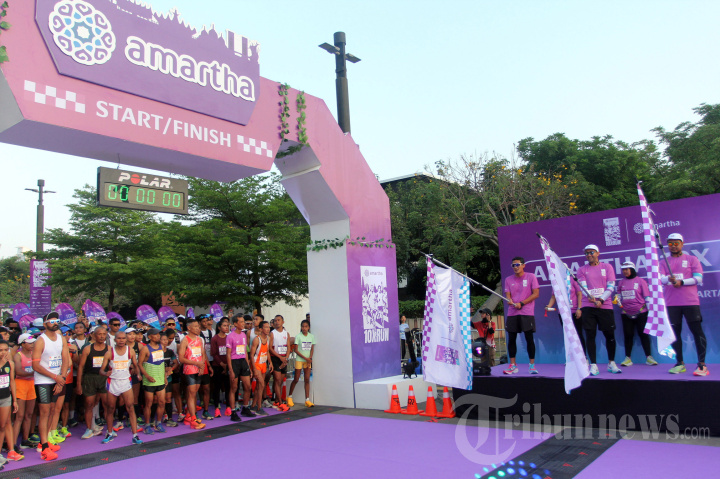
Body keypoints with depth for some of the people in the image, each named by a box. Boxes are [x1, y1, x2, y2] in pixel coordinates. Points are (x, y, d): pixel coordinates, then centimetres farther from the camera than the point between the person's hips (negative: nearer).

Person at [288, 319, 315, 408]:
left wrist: (310, 358, -9)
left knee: (307, 380, 0)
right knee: (296, 380, 2)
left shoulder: (311, 336, 4)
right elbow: (296, 350, -9)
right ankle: (289, 396, 21)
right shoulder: (298, 336, -6)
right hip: (299, 360, -3)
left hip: (308, 360, 3)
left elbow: (312, 349, 6)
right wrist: (305, 358, -13)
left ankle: (307, 400, 2)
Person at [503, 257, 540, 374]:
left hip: (527, 313, -3)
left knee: (529, 339, -1)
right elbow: (507, 294, 7)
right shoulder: (508, 279, 11)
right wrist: (510, 300, -17)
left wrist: (521, 303, -11)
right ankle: (513, 365, 11)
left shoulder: (531, 277, 1)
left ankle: (532, 365, 10)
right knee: (511, 339, 3)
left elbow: (536, 294, -3)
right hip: (512, 313, 3)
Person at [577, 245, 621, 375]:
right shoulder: (582, 270, 8)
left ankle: (611, 363, 22)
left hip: (605, 306, 0)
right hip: (588, 307, 0)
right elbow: (583, 286, -4)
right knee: (590, 335, -3)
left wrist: (601, 300, -14)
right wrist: (591, 297, -23)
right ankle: (593, 365, 4)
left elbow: (611, 287, -1)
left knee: (610, 335, 4)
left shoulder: (607, 267, 7)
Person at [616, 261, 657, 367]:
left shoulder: (640, 281, -2)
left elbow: (647, 296, 0)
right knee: (628, 335, 5)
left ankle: (648, 357, 9)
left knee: (643, 334, 0)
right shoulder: (621, 282, 8)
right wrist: (618, 301, -1)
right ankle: (628, 358, 10)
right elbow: (619, 295, 19)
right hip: (626, 313, 3)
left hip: (641, 313, -3)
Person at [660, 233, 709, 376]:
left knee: (697, 331, -5)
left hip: (690, 302, -2)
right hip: (671, 303, 3)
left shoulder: (692, 260, 8)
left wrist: (681, 282, -14)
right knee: (674, 333, 5)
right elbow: (660, 279, -2)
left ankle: (702, 364, 0)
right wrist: (669, 279, -24)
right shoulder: (664, 262, 14)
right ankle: (680, 363, 14)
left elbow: (698, 279, -2)